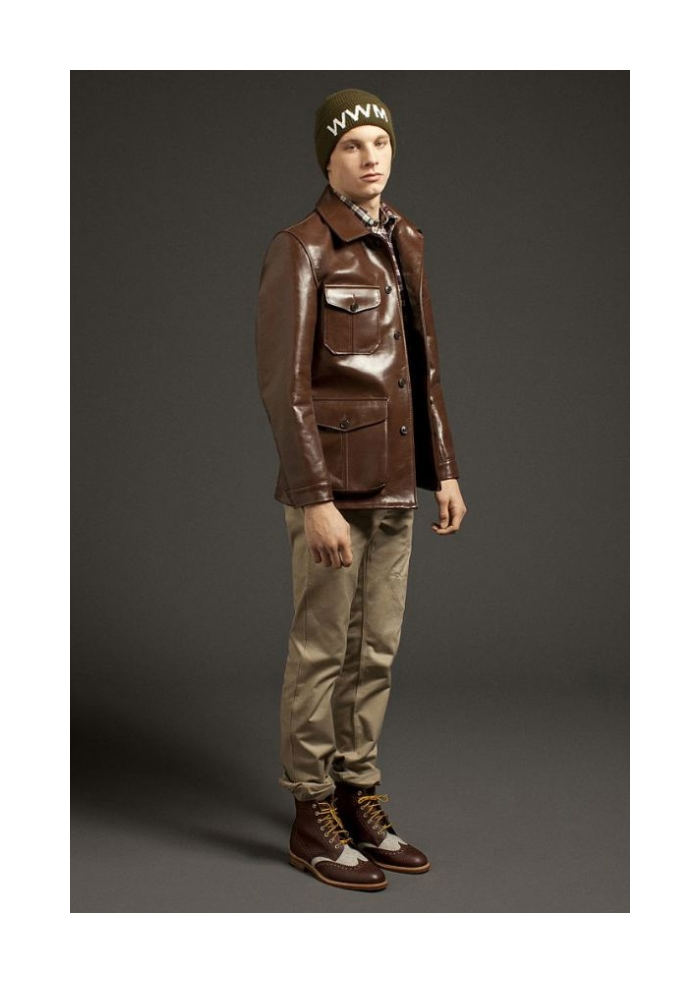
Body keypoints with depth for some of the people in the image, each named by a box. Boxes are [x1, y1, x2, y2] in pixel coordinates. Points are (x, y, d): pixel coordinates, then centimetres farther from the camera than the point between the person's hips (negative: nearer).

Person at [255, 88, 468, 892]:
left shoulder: (402, 242, 12)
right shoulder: (301, 249, -12)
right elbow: (284, 384, -16)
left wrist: (444, 471, 12)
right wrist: (316, 500, -21)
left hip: (395, 484, 7)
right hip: (333, 481, -7)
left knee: (377, 650, 12)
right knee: (321, 652, 2)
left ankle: (360, 802, 25)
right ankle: (312, 820, 16)